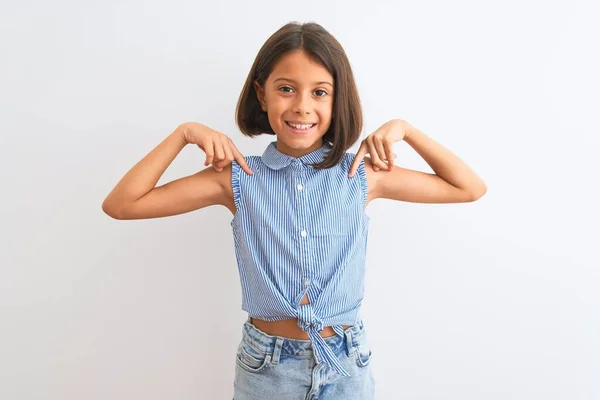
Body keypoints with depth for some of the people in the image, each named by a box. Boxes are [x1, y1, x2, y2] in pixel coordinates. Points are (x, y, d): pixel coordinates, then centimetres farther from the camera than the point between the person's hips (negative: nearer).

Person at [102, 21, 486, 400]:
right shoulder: (238, 178, -9)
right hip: (265, 366, 0)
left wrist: (404, 128, -8)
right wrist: (185, 132, -13)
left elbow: (471, 188, 0)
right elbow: (121, 205, -9)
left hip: (346, 362, 1)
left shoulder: (362, 175, -7)